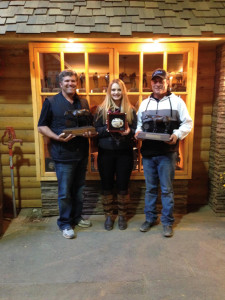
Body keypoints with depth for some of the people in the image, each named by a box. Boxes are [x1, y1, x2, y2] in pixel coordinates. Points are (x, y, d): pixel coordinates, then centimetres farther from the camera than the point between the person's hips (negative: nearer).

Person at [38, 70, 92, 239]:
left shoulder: (83, 103, 12)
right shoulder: (51, 102, -1)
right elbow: (42, 126, -3)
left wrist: (89, 132, -5)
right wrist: (57, 137, -19)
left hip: (82, 153, 5)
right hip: (63, 154, -4)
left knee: (79, 189, 16)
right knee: (65, 192, 3)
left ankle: (77, 217, 34)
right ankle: (65, 223, 21)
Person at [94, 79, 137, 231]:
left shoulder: (131, 110, 6)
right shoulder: (101, 109, 5)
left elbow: (136, 131, 5)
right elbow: (96, 130, 1)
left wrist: (129, 132, -17)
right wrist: (107, 129, -18)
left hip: (125, 152, 0)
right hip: (106, 152, 0)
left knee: (123, 186, 8)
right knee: (107, 186, 9)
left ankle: (122, 216, 27)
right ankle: (109, 216, 27)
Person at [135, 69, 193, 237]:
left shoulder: (176, 101, 2)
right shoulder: (145, 103, 14)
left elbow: (188, 123, 0)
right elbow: (139, 123, 19)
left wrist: (177, 134, -18)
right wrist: (138, 131, -2)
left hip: (167, 153, -3)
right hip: (148, 152, 4)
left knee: (167, 189, 4)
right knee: (150, 188, 13)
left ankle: (168, 222, 20)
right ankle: (150, 218, 27)